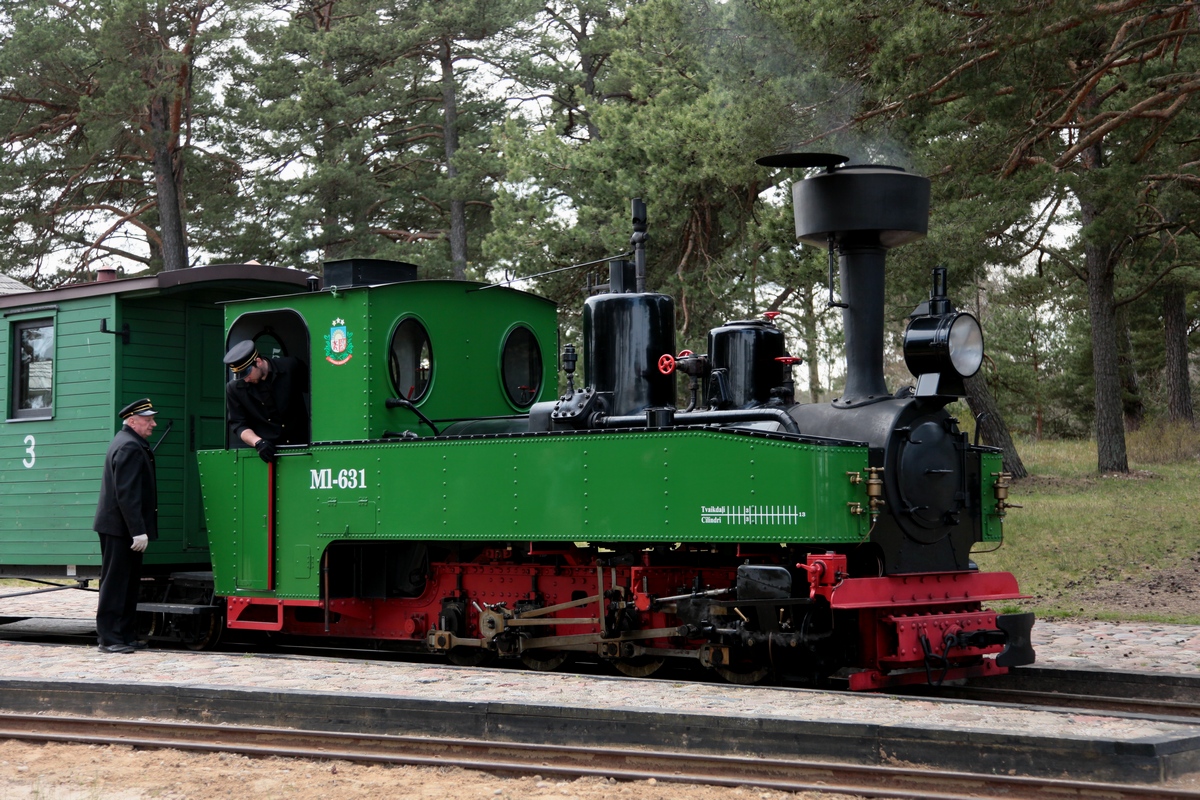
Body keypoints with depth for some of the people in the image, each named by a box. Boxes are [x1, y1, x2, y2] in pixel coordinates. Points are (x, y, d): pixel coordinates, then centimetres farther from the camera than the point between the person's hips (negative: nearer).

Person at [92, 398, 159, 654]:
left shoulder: (129, 443, 17)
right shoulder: (129, 447, -17)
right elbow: (127, 493, -23)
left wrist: (138, 529, 21)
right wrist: (138, 531, -24)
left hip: (122, 528, 11)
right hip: (120, 527, -11)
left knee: (128, 582, 14)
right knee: (115, 583, -5)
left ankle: (126, 636, 19)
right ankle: (109, 638, -2)